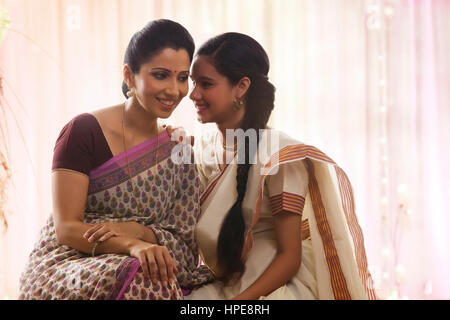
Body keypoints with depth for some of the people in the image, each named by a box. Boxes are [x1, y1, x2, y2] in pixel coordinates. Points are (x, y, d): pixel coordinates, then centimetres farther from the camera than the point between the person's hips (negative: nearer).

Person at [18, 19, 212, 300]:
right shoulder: (83, 132, -5)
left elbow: (187, 249, 2)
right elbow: (66, 228, -12)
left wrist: (134, 230, -19)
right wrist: (133, 246, -30)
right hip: (66, 267, -3)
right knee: (141, 279, -36)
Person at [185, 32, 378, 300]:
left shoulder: (280, 156, -14)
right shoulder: (203, 149, 7)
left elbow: (289, 257, -13)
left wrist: (242, 298, -23)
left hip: (279, 286, -6)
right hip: (220, 285, 6)